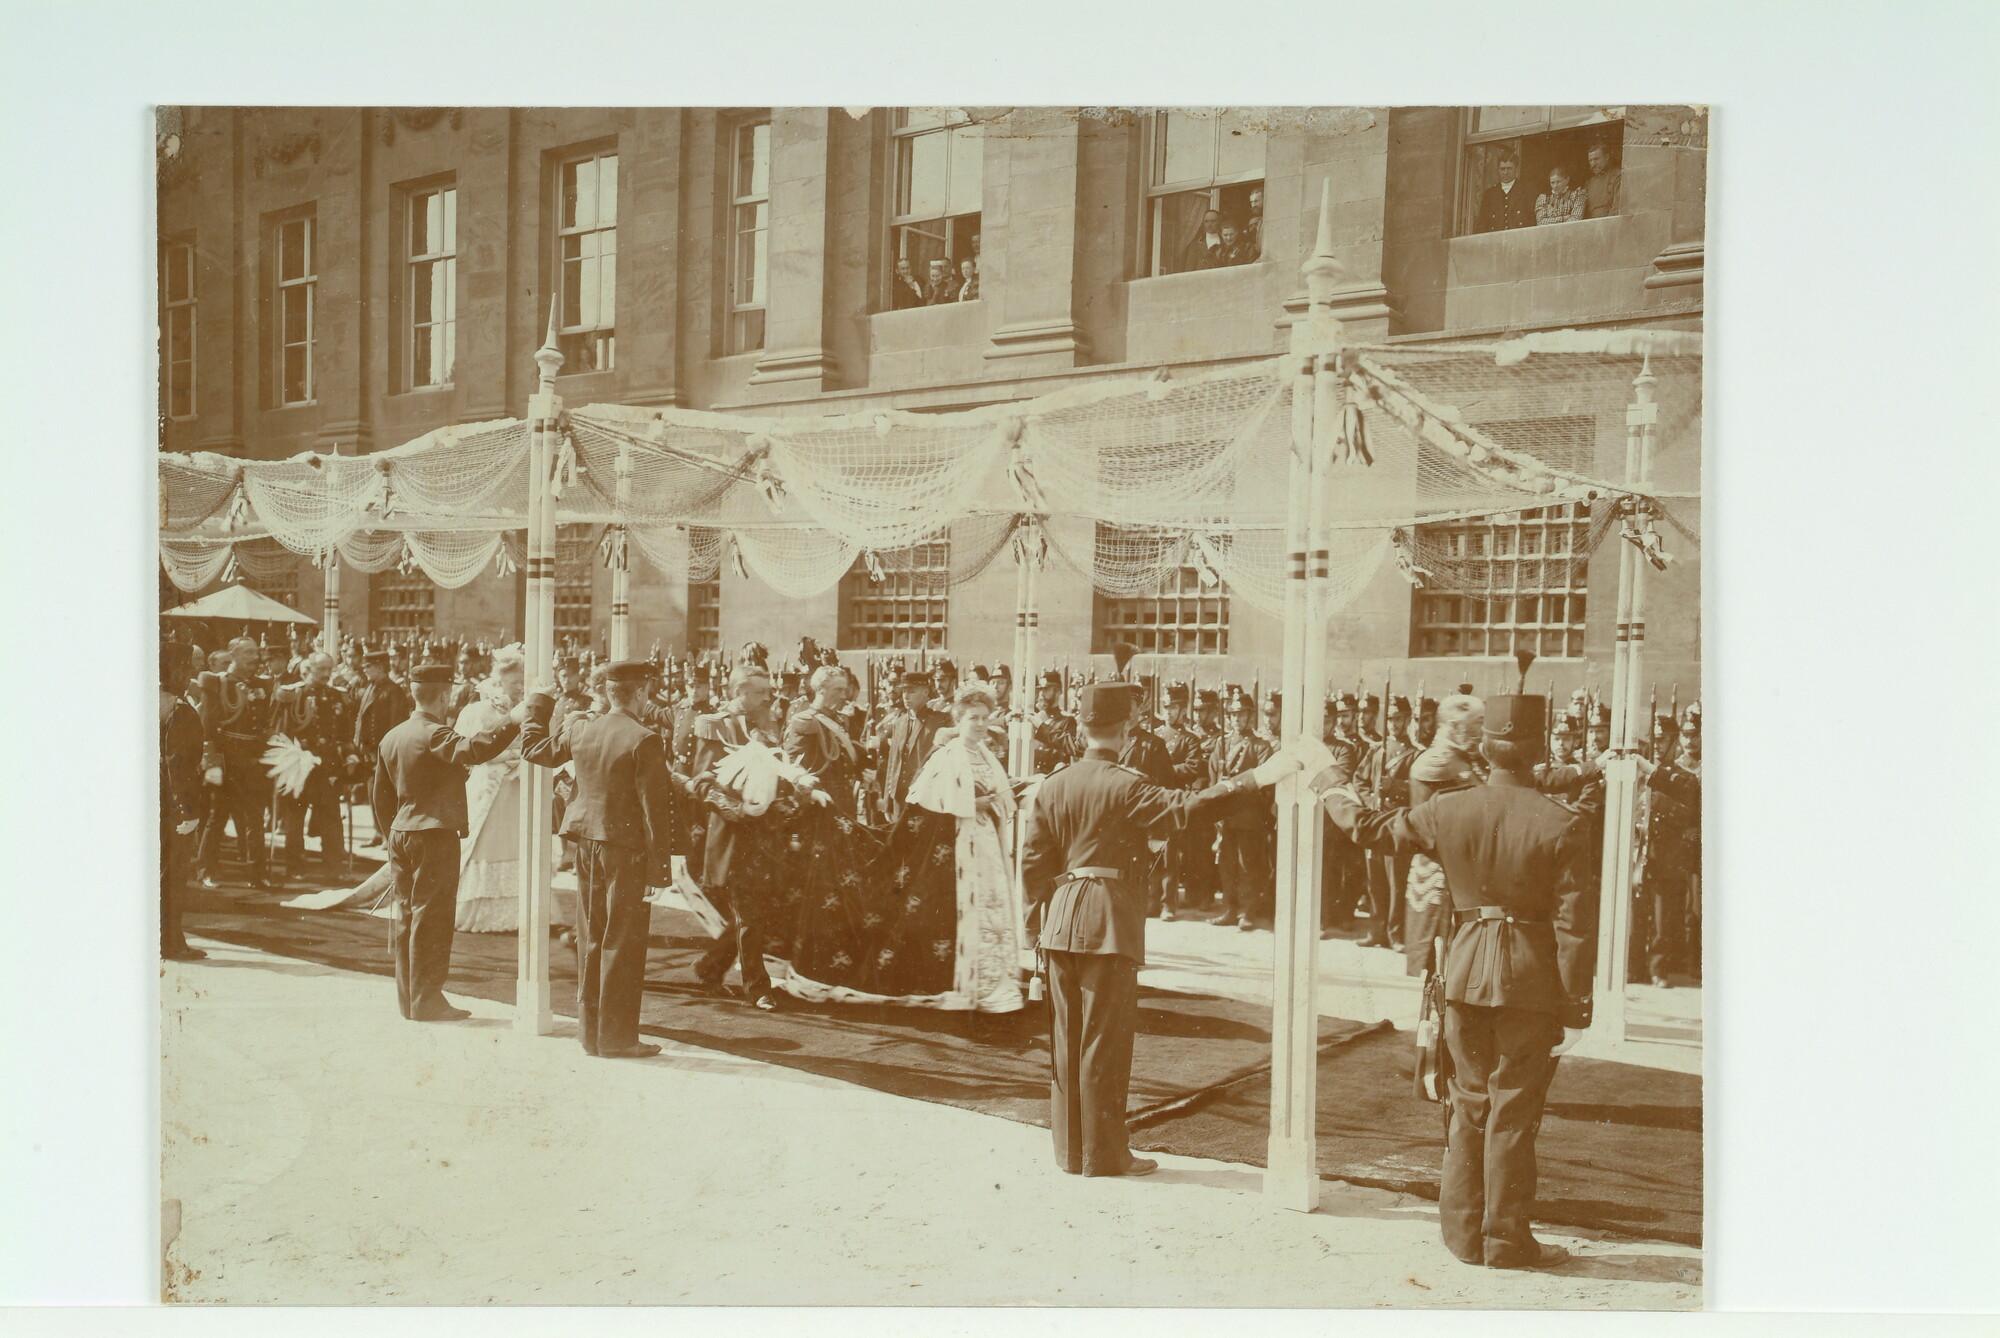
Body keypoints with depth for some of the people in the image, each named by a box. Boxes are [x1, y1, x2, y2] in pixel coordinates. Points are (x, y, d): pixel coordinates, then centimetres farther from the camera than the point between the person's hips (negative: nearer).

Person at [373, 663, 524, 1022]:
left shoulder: (391, 738, 13)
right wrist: (511, 722, -32)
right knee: (432, 916, -3)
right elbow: (474, 750, -35)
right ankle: (426, 1001, 1)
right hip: (435, 835, -8)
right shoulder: (435, 735, -14)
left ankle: (407, 997, 21)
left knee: (406, 913, 13)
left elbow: (382, 795, 18)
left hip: (401, 834, 8)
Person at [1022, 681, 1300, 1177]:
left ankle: (1070, 1149, 21)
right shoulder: (1125, 786, -11)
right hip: (1109, 922, -6)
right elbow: (1185, 806, -24)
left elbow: (1033, 861, 8)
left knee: (1067, 1038, 12)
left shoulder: (1053, 786, 7)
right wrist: (1255, 778, -25)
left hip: (1060, 922, 6)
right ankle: (1103, 1154, 9)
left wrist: (1039, 921, 16)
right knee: (1105, 1039, 2)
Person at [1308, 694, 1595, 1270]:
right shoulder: (1561, 825, -12)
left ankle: (1465, 1232, 25)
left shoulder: (1448, 811, -4)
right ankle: (1506, 1239, 18)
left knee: (1469, 1104, 16)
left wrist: (1329, 792, 28)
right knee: (1513, 1111, 7)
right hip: (1530, 983, -3)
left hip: (1465, 972, 3)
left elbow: (1371, 829, 10)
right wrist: (1576, 1007, -3)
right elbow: (1575, 925, -11)